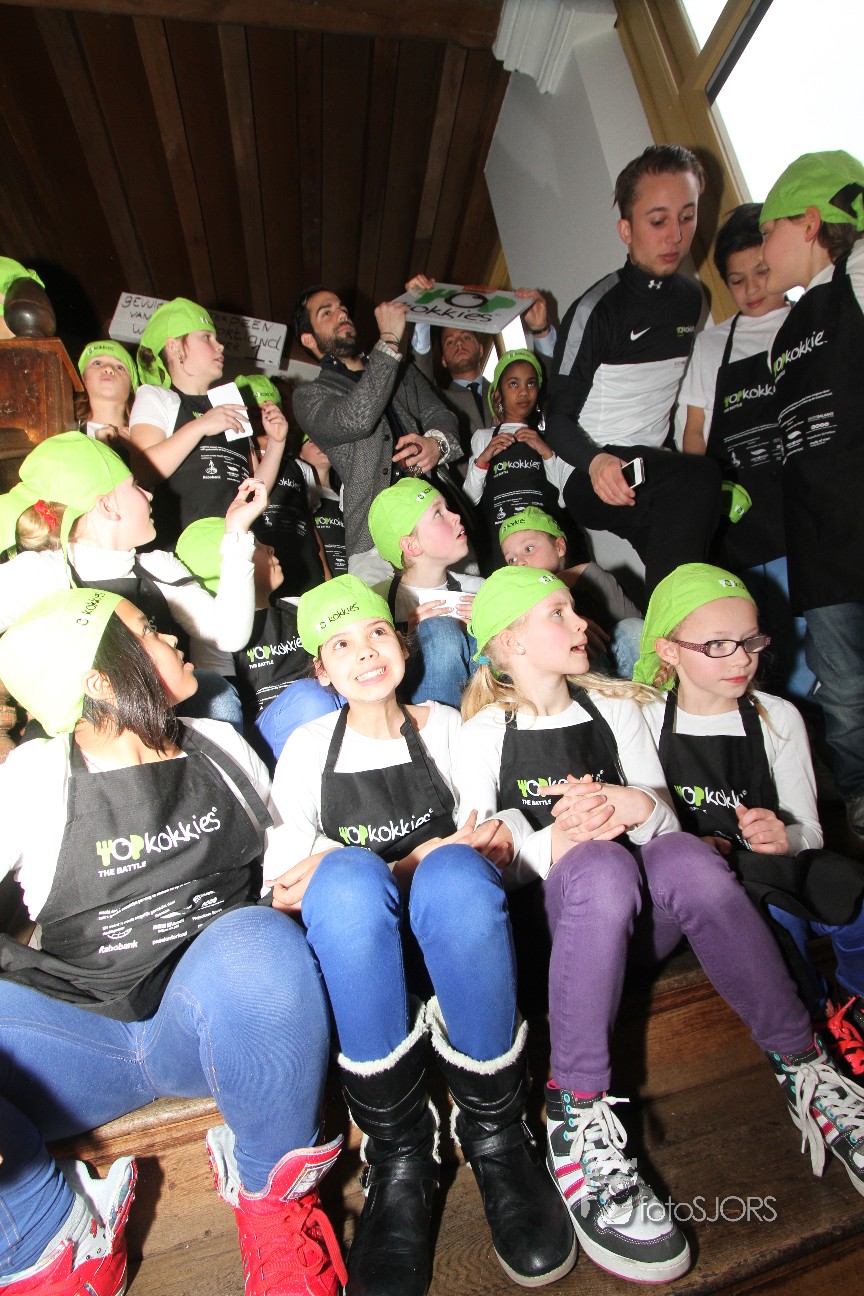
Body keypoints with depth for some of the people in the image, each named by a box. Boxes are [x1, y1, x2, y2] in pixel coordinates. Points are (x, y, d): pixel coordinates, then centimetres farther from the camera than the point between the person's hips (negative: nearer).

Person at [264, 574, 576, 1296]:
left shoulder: (445, 727, 11)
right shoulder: (309, 748, 10)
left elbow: (486, 845, 3)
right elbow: (283, 884, 1)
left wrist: (445, 859, -18)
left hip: (452, 934, 0)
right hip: (358, 942, 0)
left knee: (455, 875, -35)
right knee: (348, 876, -35)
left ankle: (496, 1136, -14)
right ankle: (397, 1155, -20)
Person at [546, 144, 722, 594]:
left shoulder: (691, 299, 11)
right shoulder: (596, 310, -10)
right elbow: (558, 417, -12)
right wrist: (595, 461, -31)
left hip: (651, 466, 7)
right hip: (586, 477, -6)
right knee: (698, 482, -33)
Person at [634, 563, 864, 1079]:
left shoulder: (780, 718, 3)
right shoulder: (645, 721, -4)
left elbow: (809, 831, 3)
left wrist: (785, 837, -20)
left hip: (780, 876, 3)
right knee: (766, 912, -33)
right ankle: (821, 1020, -1)